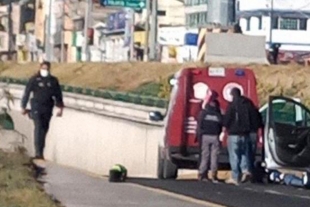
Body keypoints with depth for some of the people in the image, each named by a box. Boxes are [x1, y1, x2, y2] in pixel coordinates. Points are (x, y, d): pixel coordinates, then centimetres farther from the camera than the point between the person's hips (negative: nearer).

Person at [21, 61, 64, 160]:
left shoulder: (53, 81, 7)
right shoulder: (34, 79, -1)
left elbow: (58, 95, 12)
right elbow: (27, 93, 3)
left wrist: (60, 107, 6)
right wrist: (23, 107, 4)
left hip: (47, 109, 3)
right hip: (37, 107, -3)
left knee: (44, 129, 7)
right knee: (38, 128, -14)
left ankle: (41, 152, 17)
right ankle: (38, 153, -20)